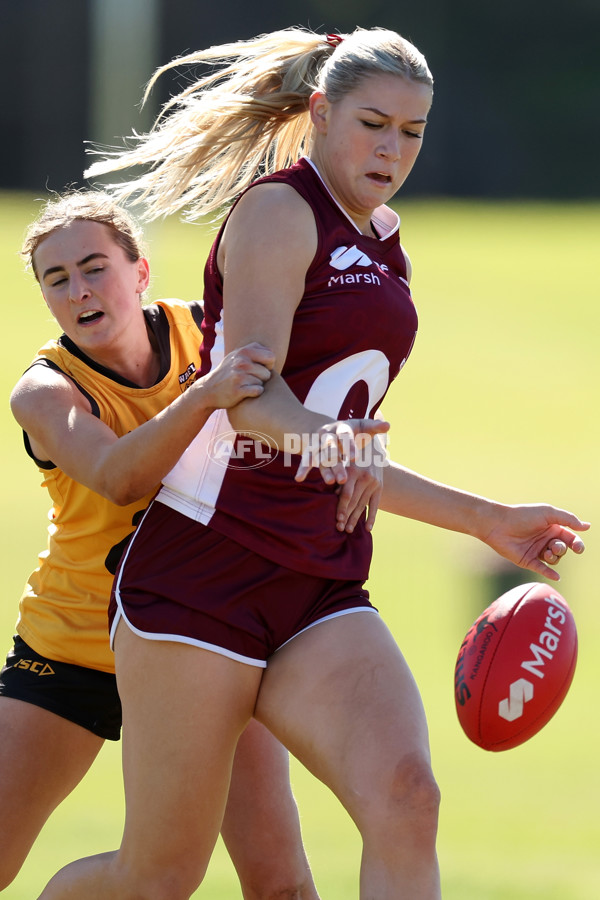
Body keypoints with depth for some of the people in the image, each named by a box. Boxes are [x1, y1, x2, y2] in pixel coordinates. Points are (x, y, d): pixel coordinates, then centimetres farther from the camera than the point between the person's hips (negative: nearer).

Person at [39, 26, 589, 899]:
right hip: (201, 580, -7)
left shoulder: (380, 244, 19)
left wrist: (485, 518, 33)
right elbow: (250, 397, -21)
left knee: (405, 801, -21)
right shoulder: (279, 210, -5)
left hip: (321, 593, 7)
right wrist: (315, 433, -42)